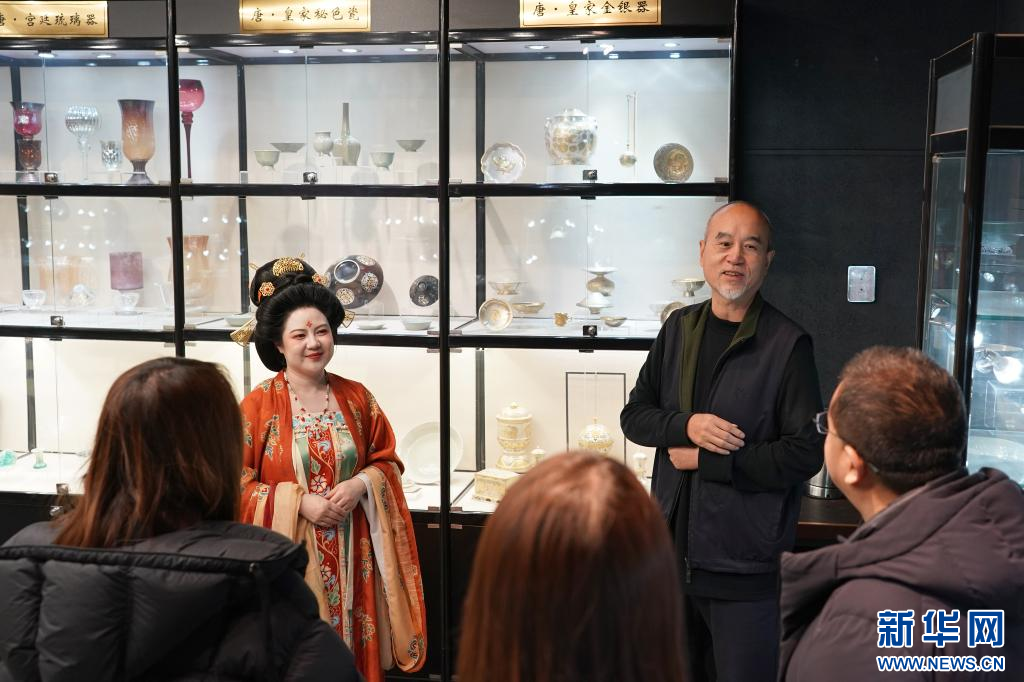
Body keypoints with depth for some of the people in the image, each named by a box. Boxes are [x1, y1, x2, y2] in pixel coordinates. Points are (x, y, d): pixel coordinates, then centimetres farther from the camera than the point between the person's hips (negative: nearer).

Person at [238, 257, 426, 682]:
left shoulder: (356, 398, 4)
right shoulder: (258, 404, -6)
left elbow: (387, 460, 11)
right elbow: (238, 484, -6)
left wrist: (361, 484, -9)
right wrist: (300, 502, -16)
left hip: (351, 555, 3)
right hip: (288, 553, -3)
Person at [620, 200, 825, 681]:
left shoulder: (787, 344, -11)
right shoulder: (679, 328, 6)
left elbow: (804, 454, -16)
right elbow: (635, 416, 7)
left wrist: (704, 460, -16)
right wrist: (686, 425, -13)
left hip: (744, 563, -5)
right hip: (673, 547, 5)